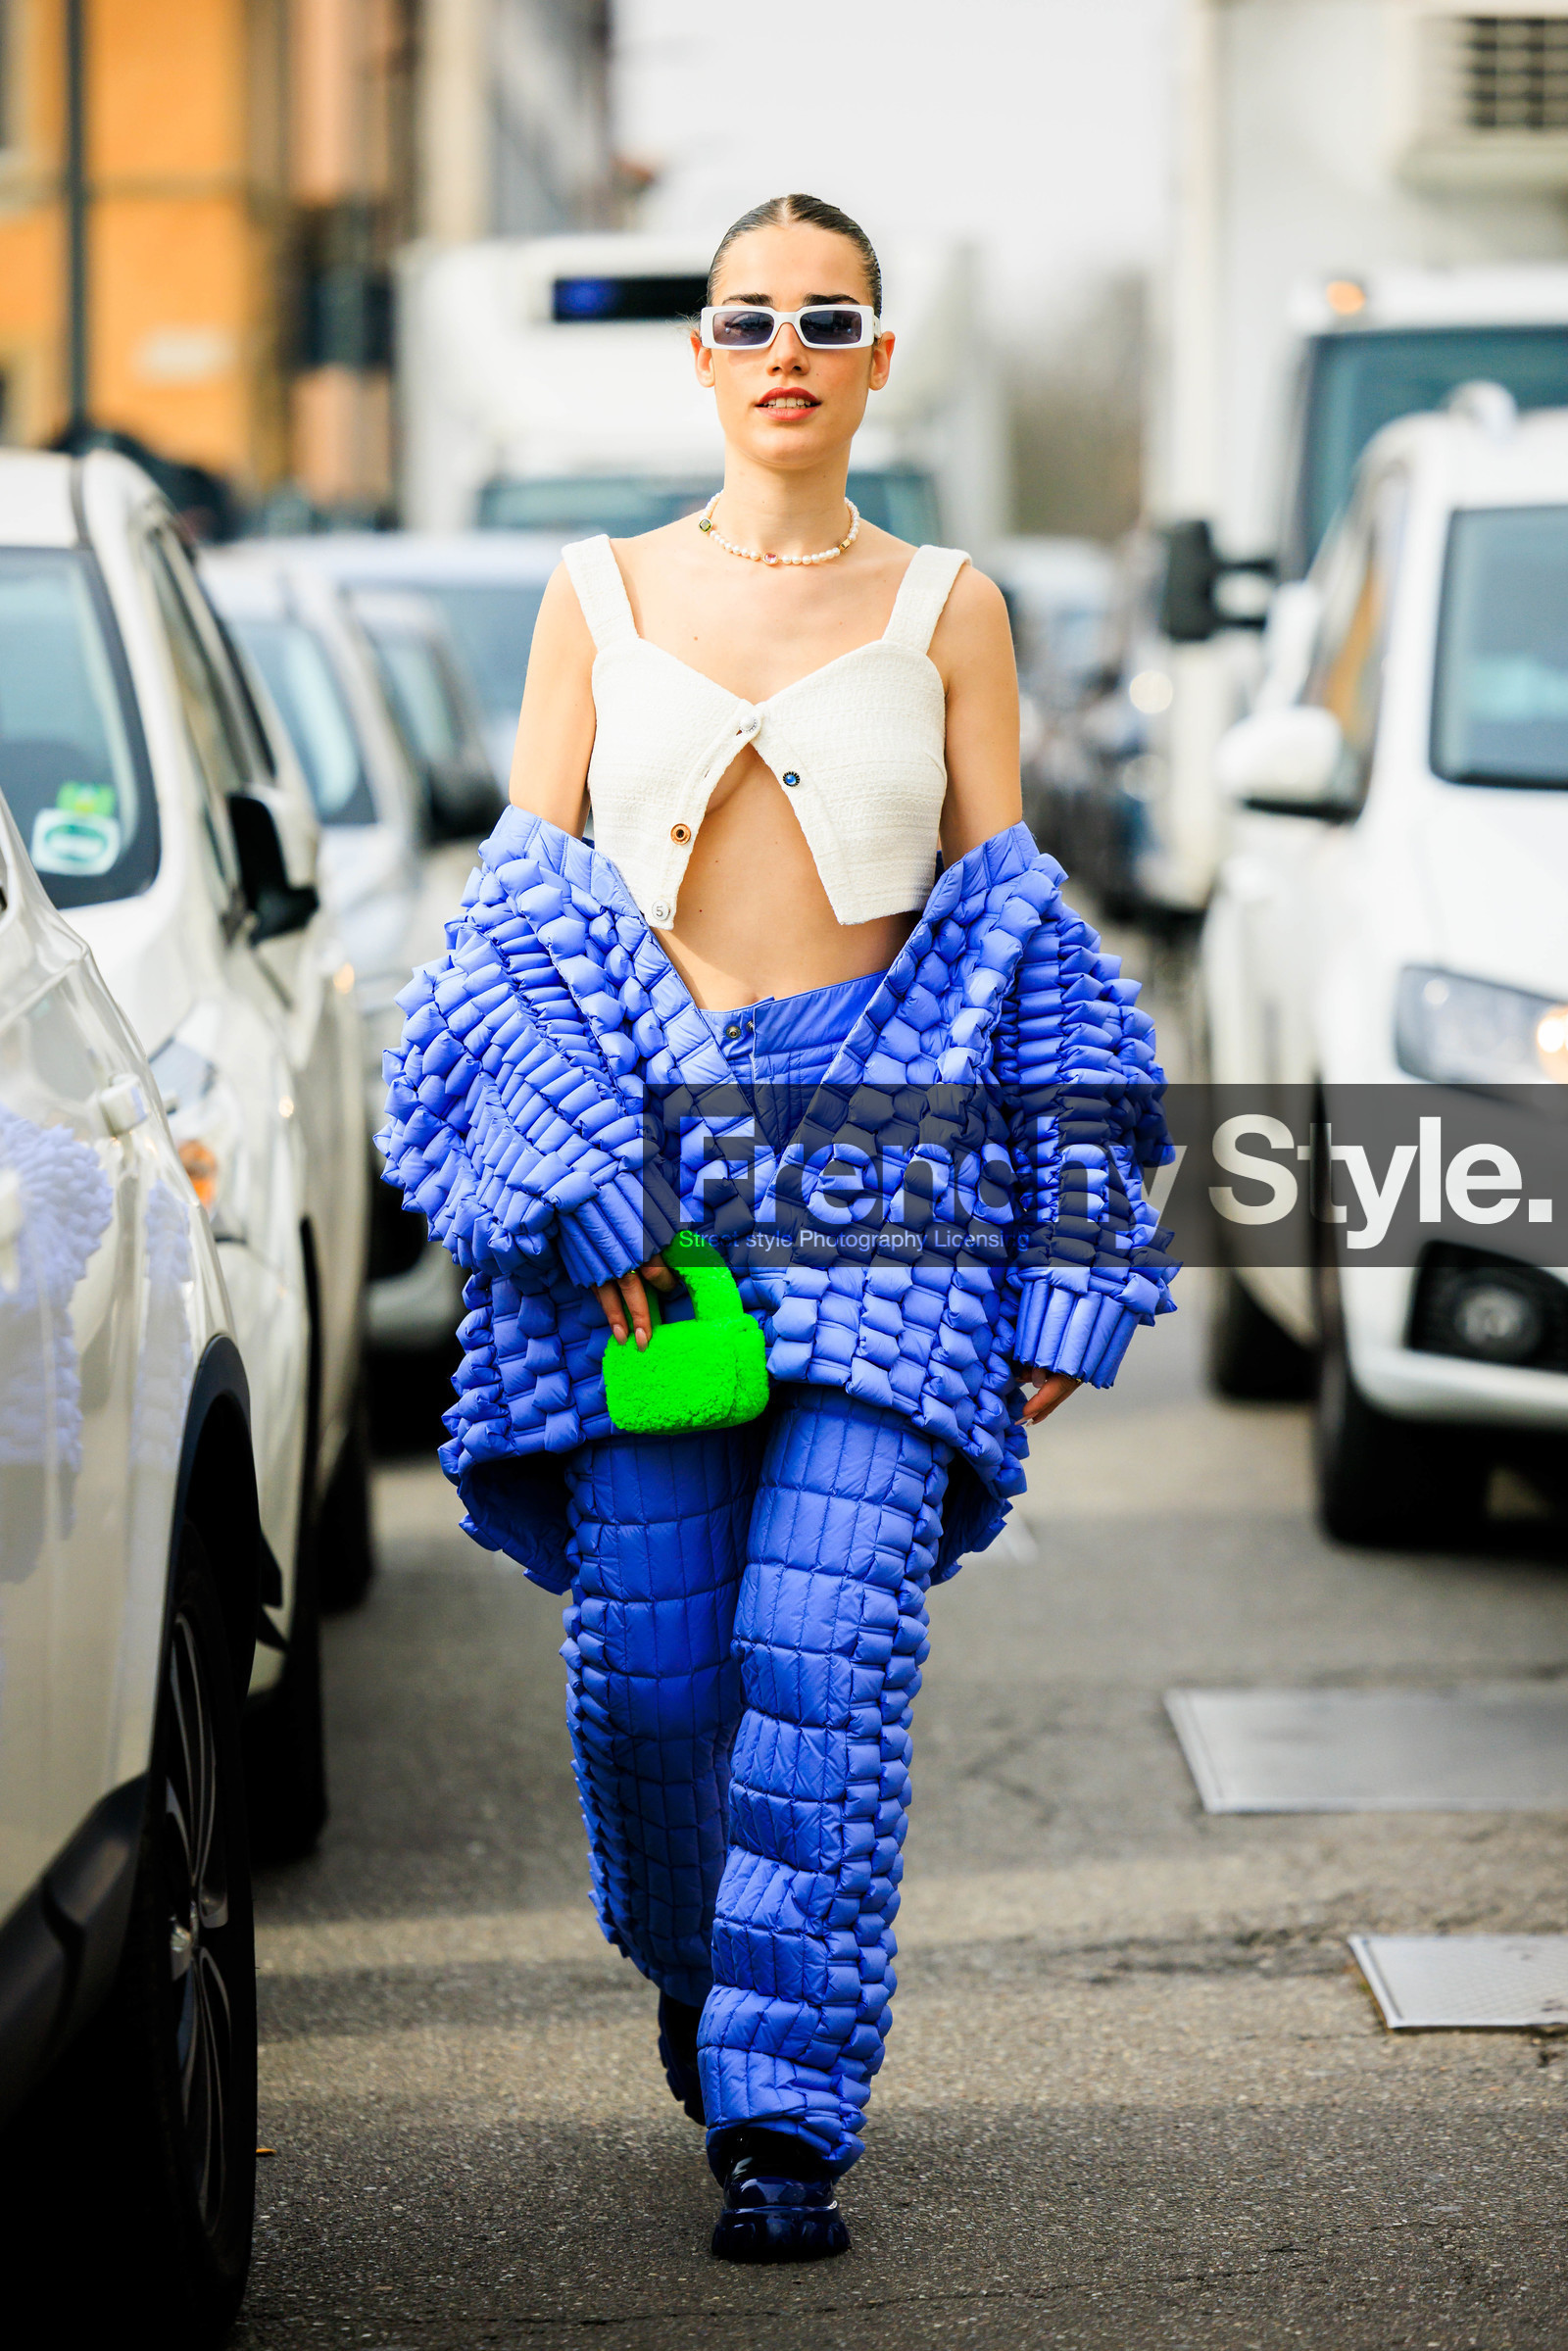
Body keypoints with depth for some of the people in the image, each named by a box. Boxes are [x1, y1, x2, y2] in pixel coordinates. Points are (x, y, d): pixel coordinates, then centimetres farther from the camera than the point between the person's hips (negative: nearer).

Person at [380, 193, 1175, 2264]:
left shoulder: (946, 611, 9)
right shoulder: (598, 601, 11)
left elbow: (1013, 933, 8)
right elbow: (524, 909, 8)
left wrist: (1056, 1272, 2)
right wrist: (582, 1184, -6)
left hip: (882, 1167, -1)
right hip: (643, 1161, 1)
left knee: (824, 1647, -13)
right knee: (647, 1660, -1)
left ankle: (786, 2120, -9)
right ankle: (692, 1969, 29)